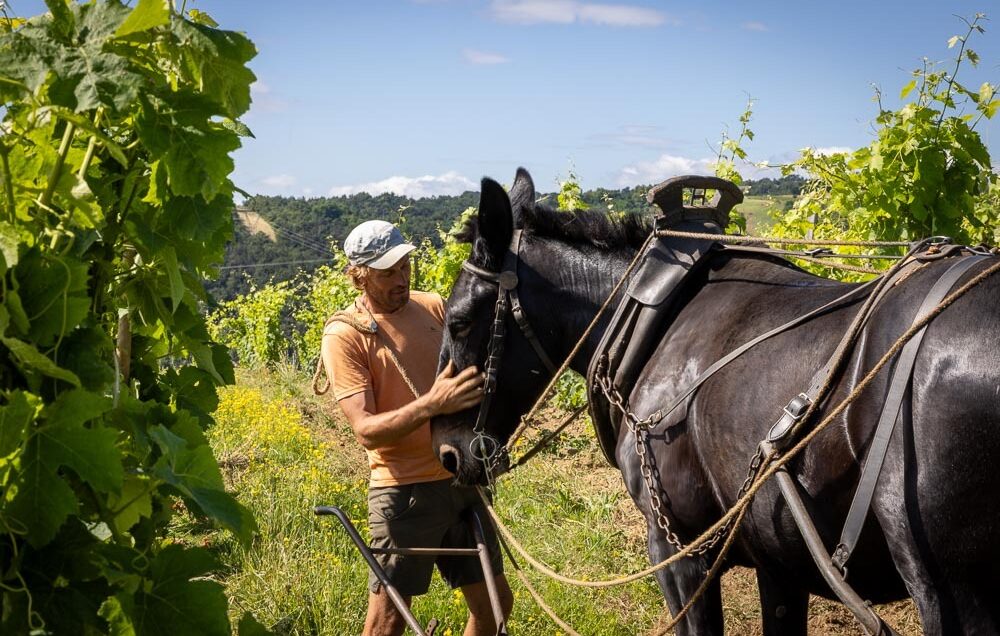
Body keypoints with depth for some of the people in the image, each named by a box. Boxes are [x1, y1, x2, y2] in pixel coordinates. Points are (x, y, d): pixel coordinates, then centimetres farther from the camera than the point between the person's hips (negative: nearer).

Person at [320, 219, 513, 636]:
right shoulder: (344, 335, -9)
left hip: (461, 481, 6)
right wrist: (430, 404, -34)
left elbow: (468, 373, 19)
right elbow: (366, 430, -19)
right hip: (406, 492, -6)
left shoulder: (434, 307, 6)